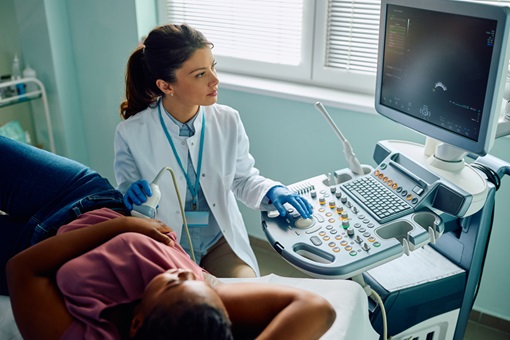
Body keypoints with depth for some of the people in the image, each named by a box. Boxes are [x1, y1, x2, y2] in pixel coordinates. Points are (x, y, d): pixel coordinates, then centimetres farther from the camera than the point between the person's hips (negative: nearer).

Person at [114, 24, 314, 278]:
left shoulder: (228, 121, -9)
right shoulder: (131, 133, -15)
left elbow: (243, 179, 7)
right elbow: (124, 205, -3)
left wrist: (271, 192, -13)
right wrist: (134, 199, -27)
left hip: (222, 241, 3)